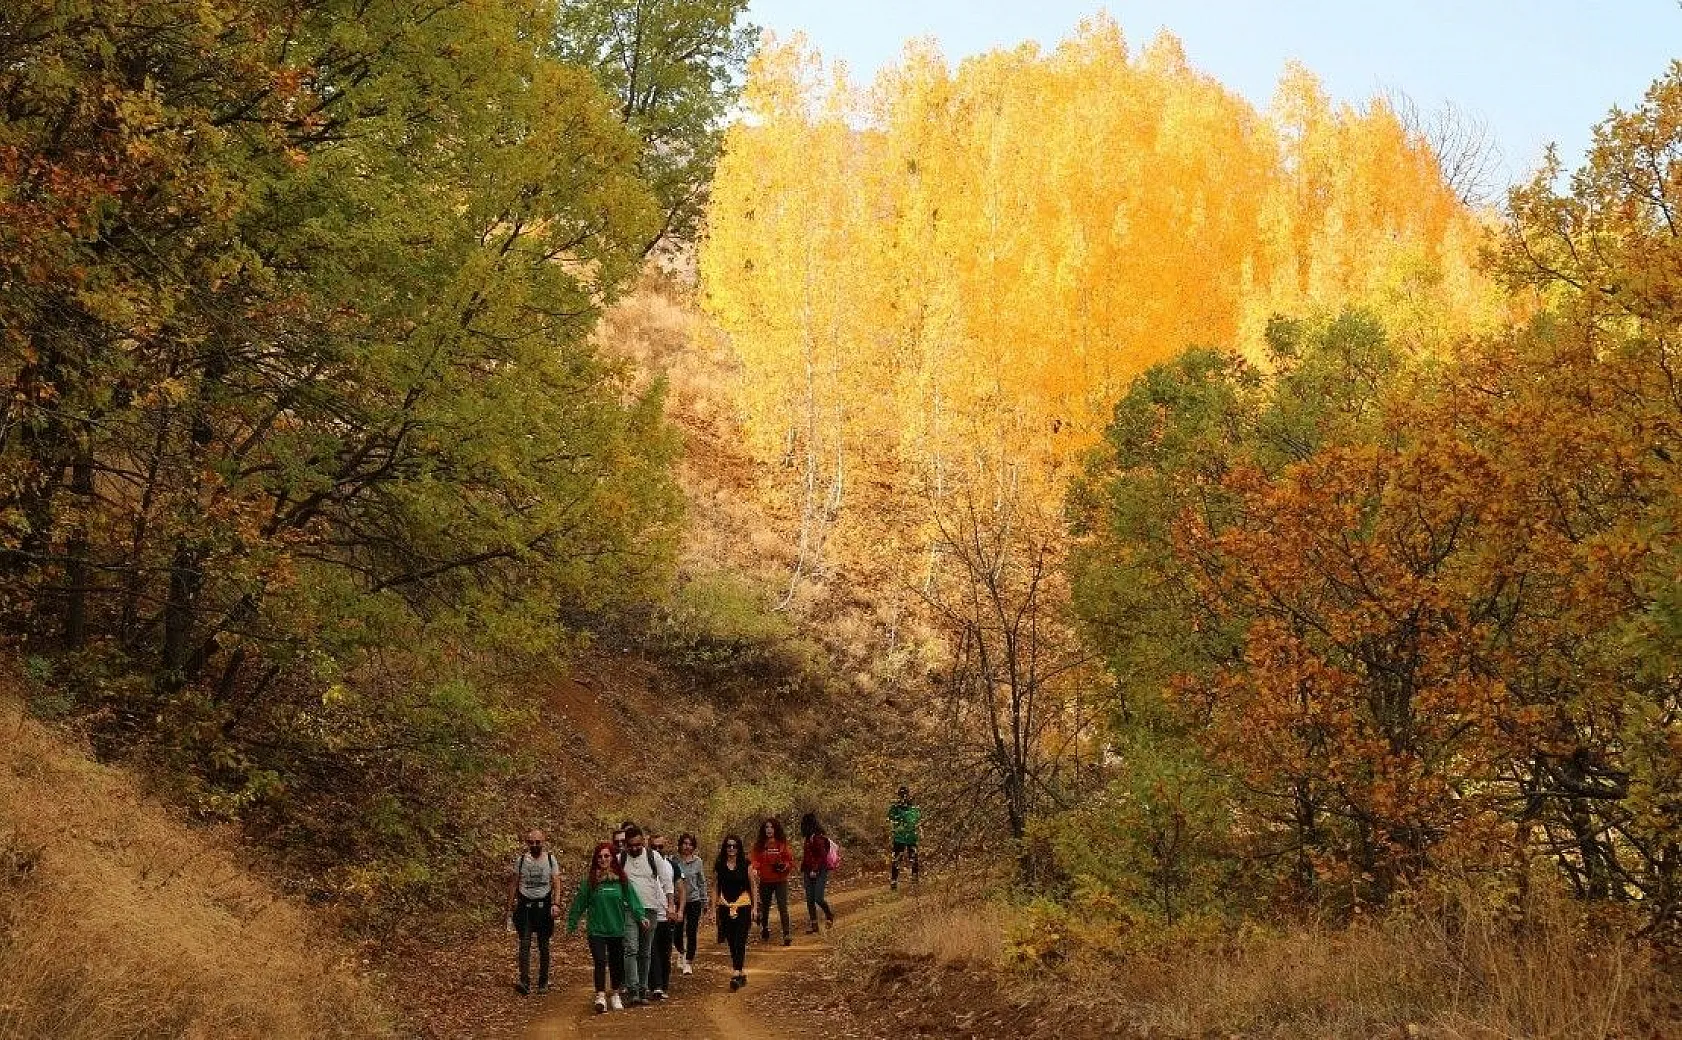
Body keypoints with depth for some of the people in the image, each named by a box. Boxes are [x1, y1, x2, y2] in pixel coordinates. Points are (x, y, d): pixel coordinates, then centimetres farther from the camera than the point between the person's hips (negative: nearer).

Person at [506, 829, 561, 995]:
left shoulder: (550, 859, 1)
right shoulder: (521, 859, 4)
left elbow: (556, 883, -2)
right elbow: (513, 883, 10)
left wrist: (556, 904, -14)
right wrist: (510, 906, 6)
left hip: (543, 905, 0)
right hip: (525, 905, 0)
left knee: (543, 945, 6)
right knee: (525, 943, -11)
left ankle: (543, 982, 18)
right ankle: (525, 982, -18)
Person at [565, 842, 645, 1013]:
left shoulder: (621, 879, 1)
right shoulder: (590, 880, -2)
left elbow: (632, 899, -2)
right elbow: (580, 903, 3)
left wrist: (641, 916, -14)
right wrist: (572, 924, 6)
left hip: (617, 929, 2)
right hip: (596, 930, -2)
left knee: (617, 964, 11)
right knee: (600, 962, -14)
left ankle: (616, 995, 29)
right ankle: (600, 997, -17)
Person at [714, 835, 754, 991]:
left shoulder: (745, 865, -1)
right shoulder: (719, 866, 3)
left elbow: (752, 886, 5)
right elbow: (715, 887, 7)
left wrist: (754, 908, 3)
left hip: (743, 907, -3)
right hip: (725, 907, 3)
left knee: (740, 942, -13)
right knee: (731, 943, 9)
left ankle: (736, 975, -21)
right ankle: (743, 973, 22)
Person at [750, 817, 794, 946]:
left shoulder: (782, 843, -1)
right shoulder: (759, 844, 3)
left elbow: (790, 859, 2)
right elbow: (755, 859, -2)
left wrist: (785, 866, -18)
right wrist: (755, 869, -22)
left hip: (781, 880, -3)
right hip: (765, 881, 3)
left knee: (783, 907, -10)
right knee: (764, 908, 15)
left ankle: (786, 935, -12)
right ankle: (765, 931, 33)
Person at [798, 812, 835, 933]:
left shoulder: (819, 837, -12)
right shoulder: (808, 839, 15)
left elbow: (823, 856, -16)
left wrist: (815, 870, -19)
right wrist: (802, 873, 20)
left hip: (820, 872, -8)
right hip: (809, 873, 8)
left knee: (818, 898, -11)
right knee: (810, 900, 5)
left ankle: (829, 915, 15)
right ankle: (813, 925, 9)